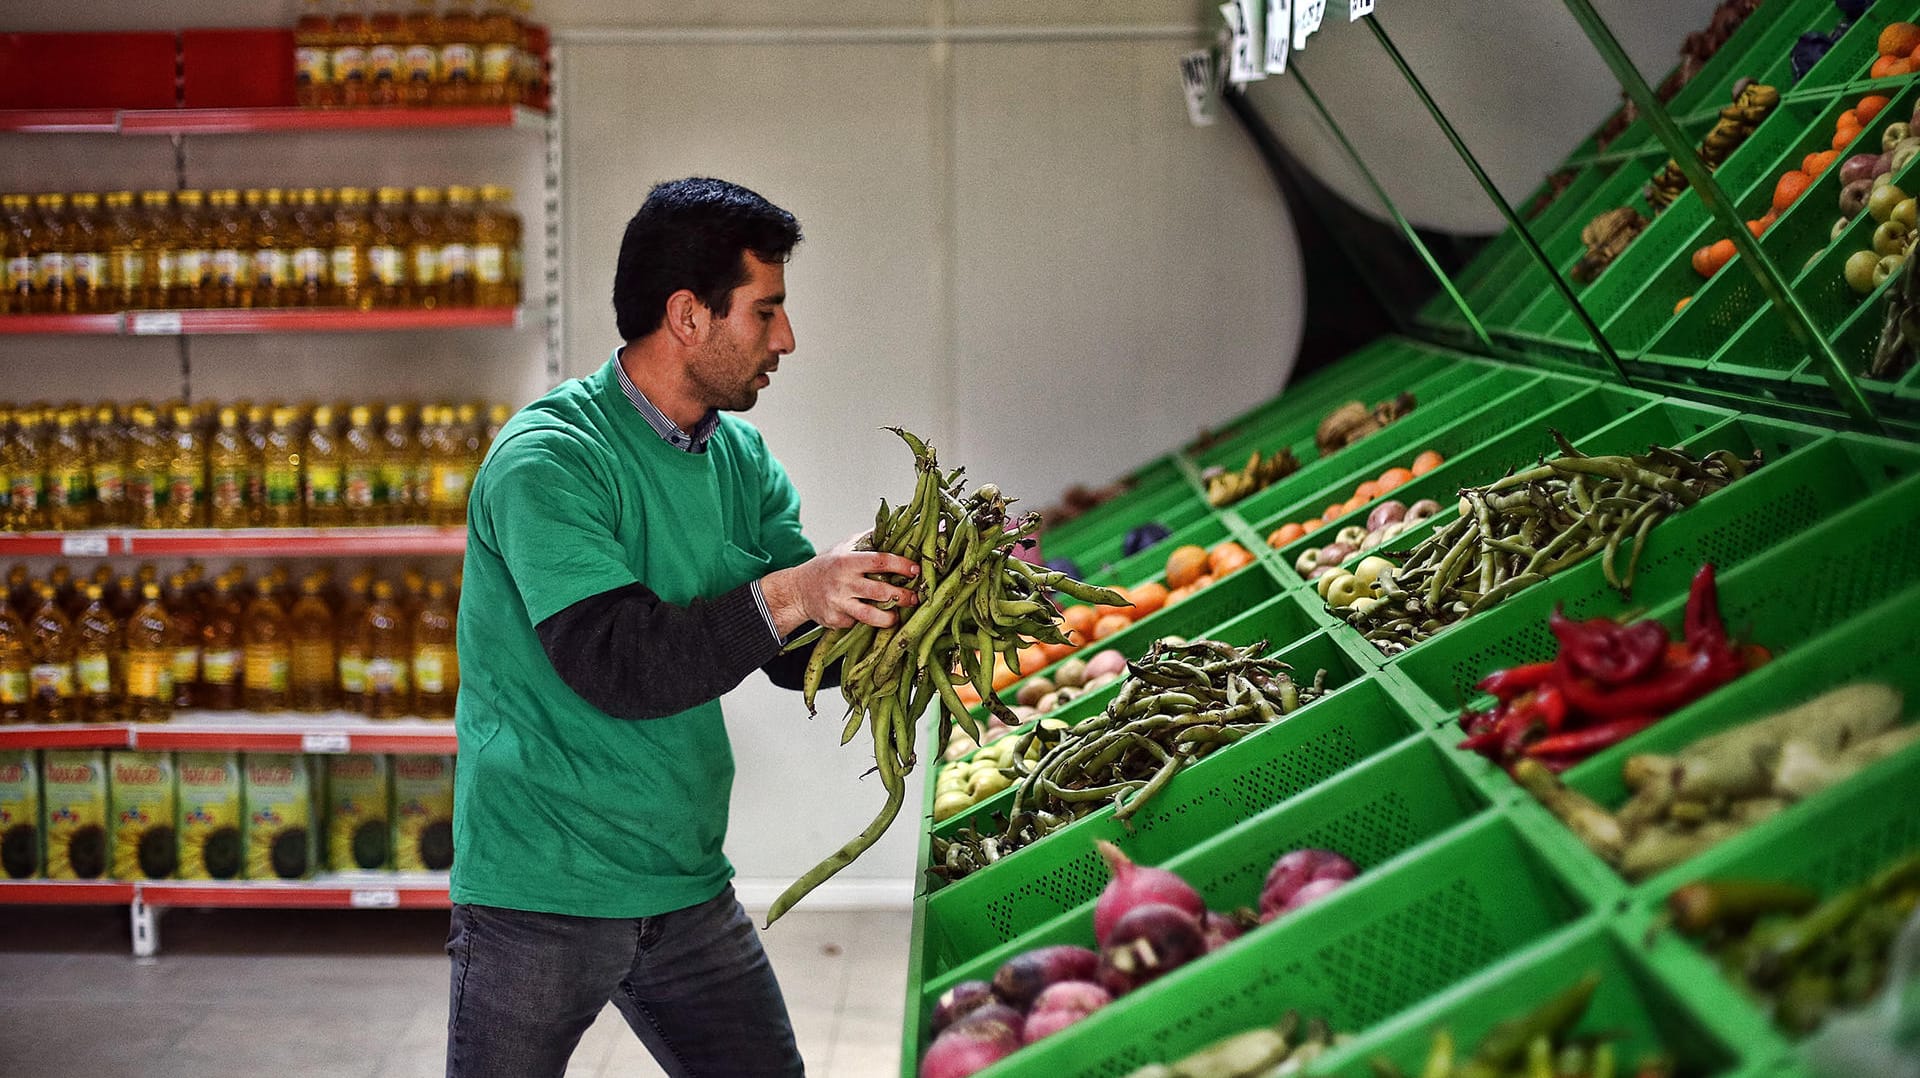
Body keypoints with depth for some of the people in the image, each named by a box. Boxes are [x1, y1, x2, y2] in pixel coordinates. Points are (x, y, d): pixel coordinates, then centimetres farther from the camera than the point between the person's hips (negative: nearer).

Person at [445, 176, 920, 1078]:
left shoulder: (739, 457, 8)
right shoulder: (549, 459, -16)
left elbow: (798, 656, 5)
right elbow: (612, 663, -26)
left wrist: (891, 591, -12)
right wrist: (784, 596, -32)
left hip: (687, 885, 7)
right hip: (542, 895, -6)